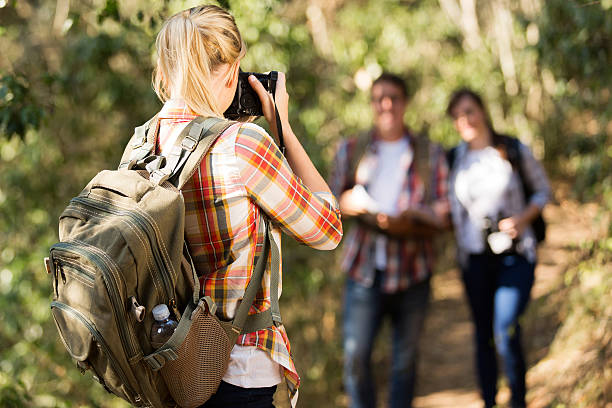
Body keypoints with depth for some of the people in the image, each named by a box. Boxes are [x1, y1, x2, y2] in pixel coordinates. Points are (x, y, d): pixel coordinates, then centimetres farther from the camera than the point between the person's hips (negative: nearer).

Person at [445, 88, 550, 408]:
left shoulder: (514, 150, -4)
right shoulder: (454, 158, 3)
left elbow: (543, 190, 7)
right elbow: (450, 205, 16)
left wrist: (523, 219, -11)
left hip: (516, 254, -3)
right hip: (475, 258, 3)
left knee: (506, 330, -17)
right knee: (483, 334, 9)